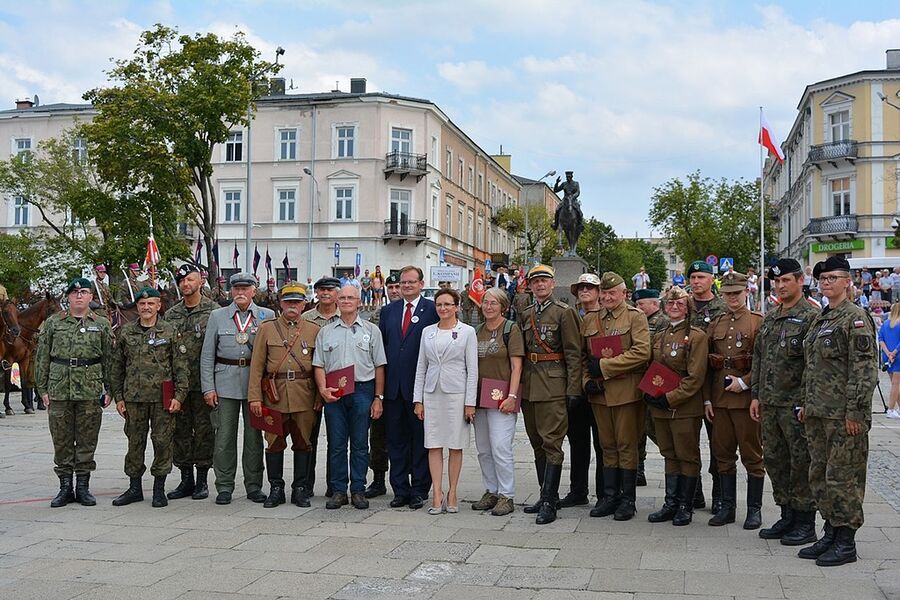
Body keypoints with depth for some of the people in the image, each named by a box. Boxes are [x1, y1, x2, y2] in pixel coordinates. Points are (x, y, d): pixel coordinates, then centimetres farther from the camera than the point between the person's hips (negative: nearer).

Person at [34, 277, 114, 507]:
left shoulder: (101, 325, 7)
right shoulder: (52, 323, 7)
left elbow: (108, 359, 7)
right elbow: (42, 358, 7)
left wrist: (109, 389, 1)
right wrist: (42, 389, 2)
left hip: (90, 391, 0)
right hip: (59, 390, 1)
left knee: (87, 441, 4)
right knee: (62, 441, 5)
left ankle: (83, 487, 13)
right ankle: (65, 487, 14)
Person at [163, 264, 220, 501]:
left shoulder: (214, 311, -1)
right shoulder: (171, 315, 12)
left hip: (203, 382, -4)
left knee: (204, 430, 1)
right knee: (180, 430, 8)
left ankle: (202, 480, 10)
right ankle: (186, 479, 17)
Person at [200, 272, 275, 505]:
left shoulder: (267, 316, 7)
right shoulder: (217, 316, 7)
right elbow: (207, 355, 5)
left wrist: (254, 336, -8)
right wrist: (208, 388, -1)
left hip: (255, 383, 0)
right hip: (225, 384, 0)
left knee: (254, 436, 5)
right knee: (224, 437, 1)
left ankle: (254, 486, 15)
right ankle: (224, 487, 11)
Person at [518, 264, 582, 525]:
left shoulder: (564, 312, -4)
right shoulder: (525, 315, 14)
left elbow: (573, 354, -8)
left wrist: (573, 390, -12)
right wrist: (518, 386, 13)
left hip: (554, 386, -7)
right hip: (529, 386, 7)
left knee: (551, 443, -8)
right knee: (537, 444, 12)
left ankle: (549, 503, -6)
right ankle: (547, 494, 22)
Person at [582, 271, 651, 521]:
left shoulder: (635, 317, -3)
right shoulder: (590, 320, 12)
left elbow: (642, 352, -15)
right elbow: (583, 355, 18)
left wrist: (604, 366, -14)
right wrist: (587, 380, 1)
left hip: (626, 392, -5)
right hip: (599, 393, 5)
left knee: (626, 446, 1)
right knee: (608, 446, 11)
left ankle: (627, 500, 10)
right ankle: (610, 497, 19)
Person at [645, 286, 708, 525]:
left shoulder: (696, 336, -7)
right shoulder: (658, 336, 13)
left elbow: (696, 377, -13)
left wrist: (670, 398, -17)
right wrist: (649, 394, 3)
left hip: (685, 407, -6)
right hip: (660, 407, 6)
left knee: (687, 456, 3)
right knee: (669, 455, 13)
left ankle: (685, 506, 11)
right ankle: (671, 503, 20)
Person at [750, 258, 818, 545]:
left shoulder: (811, 316, -9)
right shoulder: (769, 319, 15)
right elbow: (758, 358, 18)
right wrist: (755, 395, 12)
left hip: (796, 403, -8)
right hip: (769, 403, 8)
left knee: (801, 462, -1)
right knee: (774, 460, 13)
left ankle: (805, 523, 9)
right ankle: (787, 516, 25)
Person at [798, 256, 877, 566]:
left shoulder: (855, 317, -10)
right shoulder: (820, 319, 16)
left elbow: (865, 367, -16)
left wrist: (855, 410, -19)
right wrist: (806, 404, 19)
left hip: (844, 415, -9)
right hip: (818, 413, 9)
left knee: (843, 477, -3)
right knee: (819, 476, 13)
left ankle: (846, 543, 7)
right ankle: (831, 533, 24)